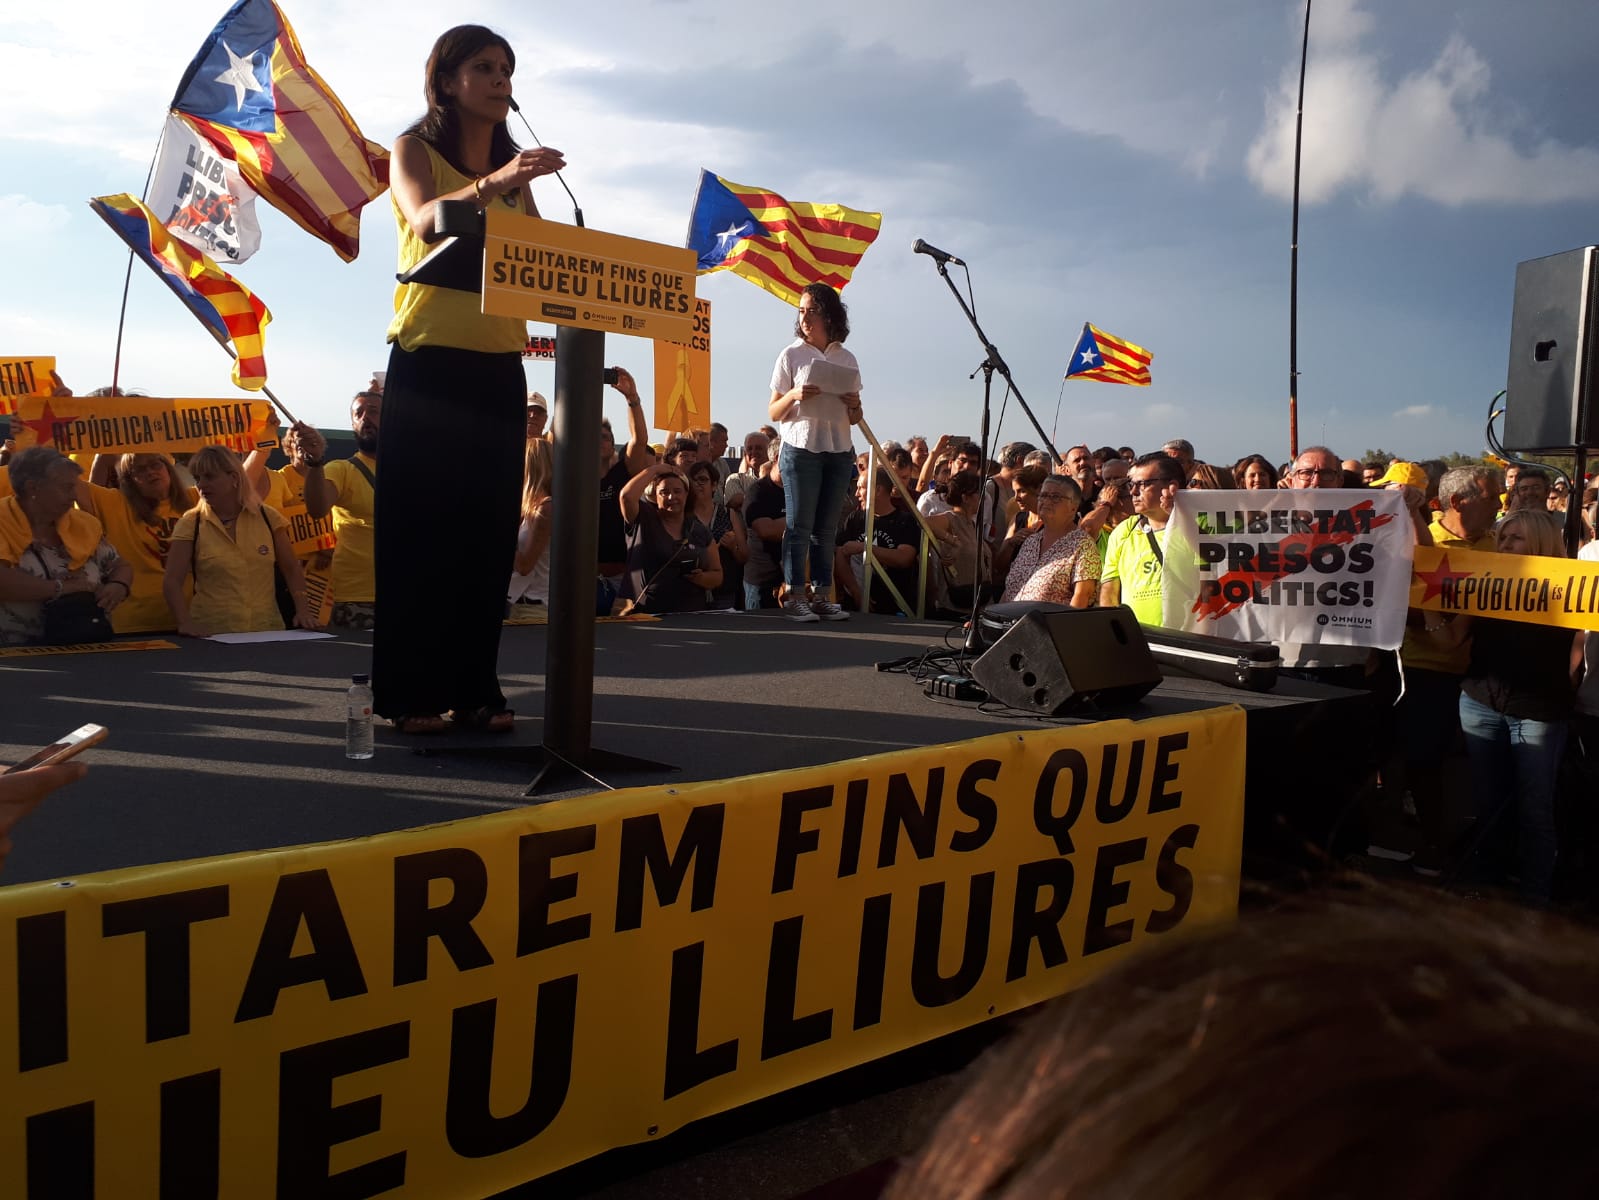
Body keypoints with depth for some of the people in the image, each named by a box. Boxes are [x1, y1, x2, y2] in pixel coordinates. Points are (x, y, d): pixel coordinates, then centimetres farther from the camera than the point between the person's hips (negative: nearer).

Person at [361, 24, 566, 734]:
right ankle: (409, 691, 2)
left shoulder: (513, 167, 19)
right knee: (418, 527, -4)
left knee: (488, 530, 3)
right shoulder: (414, 149, 4)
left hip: (498, 364, 5)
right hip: (428, 360, -5)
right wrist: (492, 184, -33)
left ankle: (475, 687, 10)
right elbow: (425, 220, -18)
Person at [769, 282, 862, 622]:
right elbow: (773, 413, 2)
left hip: (838, 451, 3)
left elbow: (853, 419, 16)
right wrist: (793, 396, -17)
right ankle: (793, 596, -2)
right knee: (799, 525, -5)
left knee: (827, 527, 5)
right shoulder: (791, 355, 3)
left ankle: (822, 595, 9)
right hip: (801, 449, -3)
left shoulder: (847, 359, 11)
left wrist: (855, 406, -6)